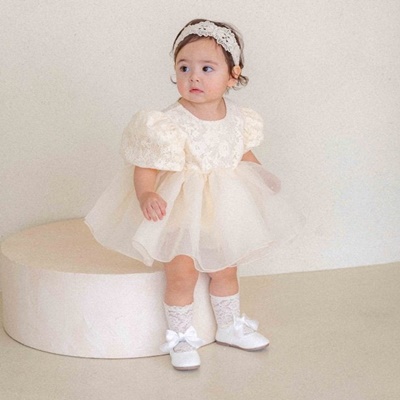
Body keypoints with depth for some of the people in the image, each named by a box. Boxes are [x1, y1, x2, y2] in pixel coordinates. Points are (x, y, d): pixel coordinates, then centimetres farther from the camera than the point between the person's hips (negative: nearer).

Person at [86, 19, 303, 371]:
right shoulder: (169, 125, -24)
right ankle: (180, 336, 18)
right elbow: (144, 168, -25)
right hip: (179, 211, -5)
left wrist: (262, 177, 5)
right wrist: (146, 195, -42)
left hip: (222, 211, 5)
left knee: (225, 270, 18)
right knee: (182, 273, -5)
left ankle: (230, 327, 39)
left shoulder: (237, 118, -7)